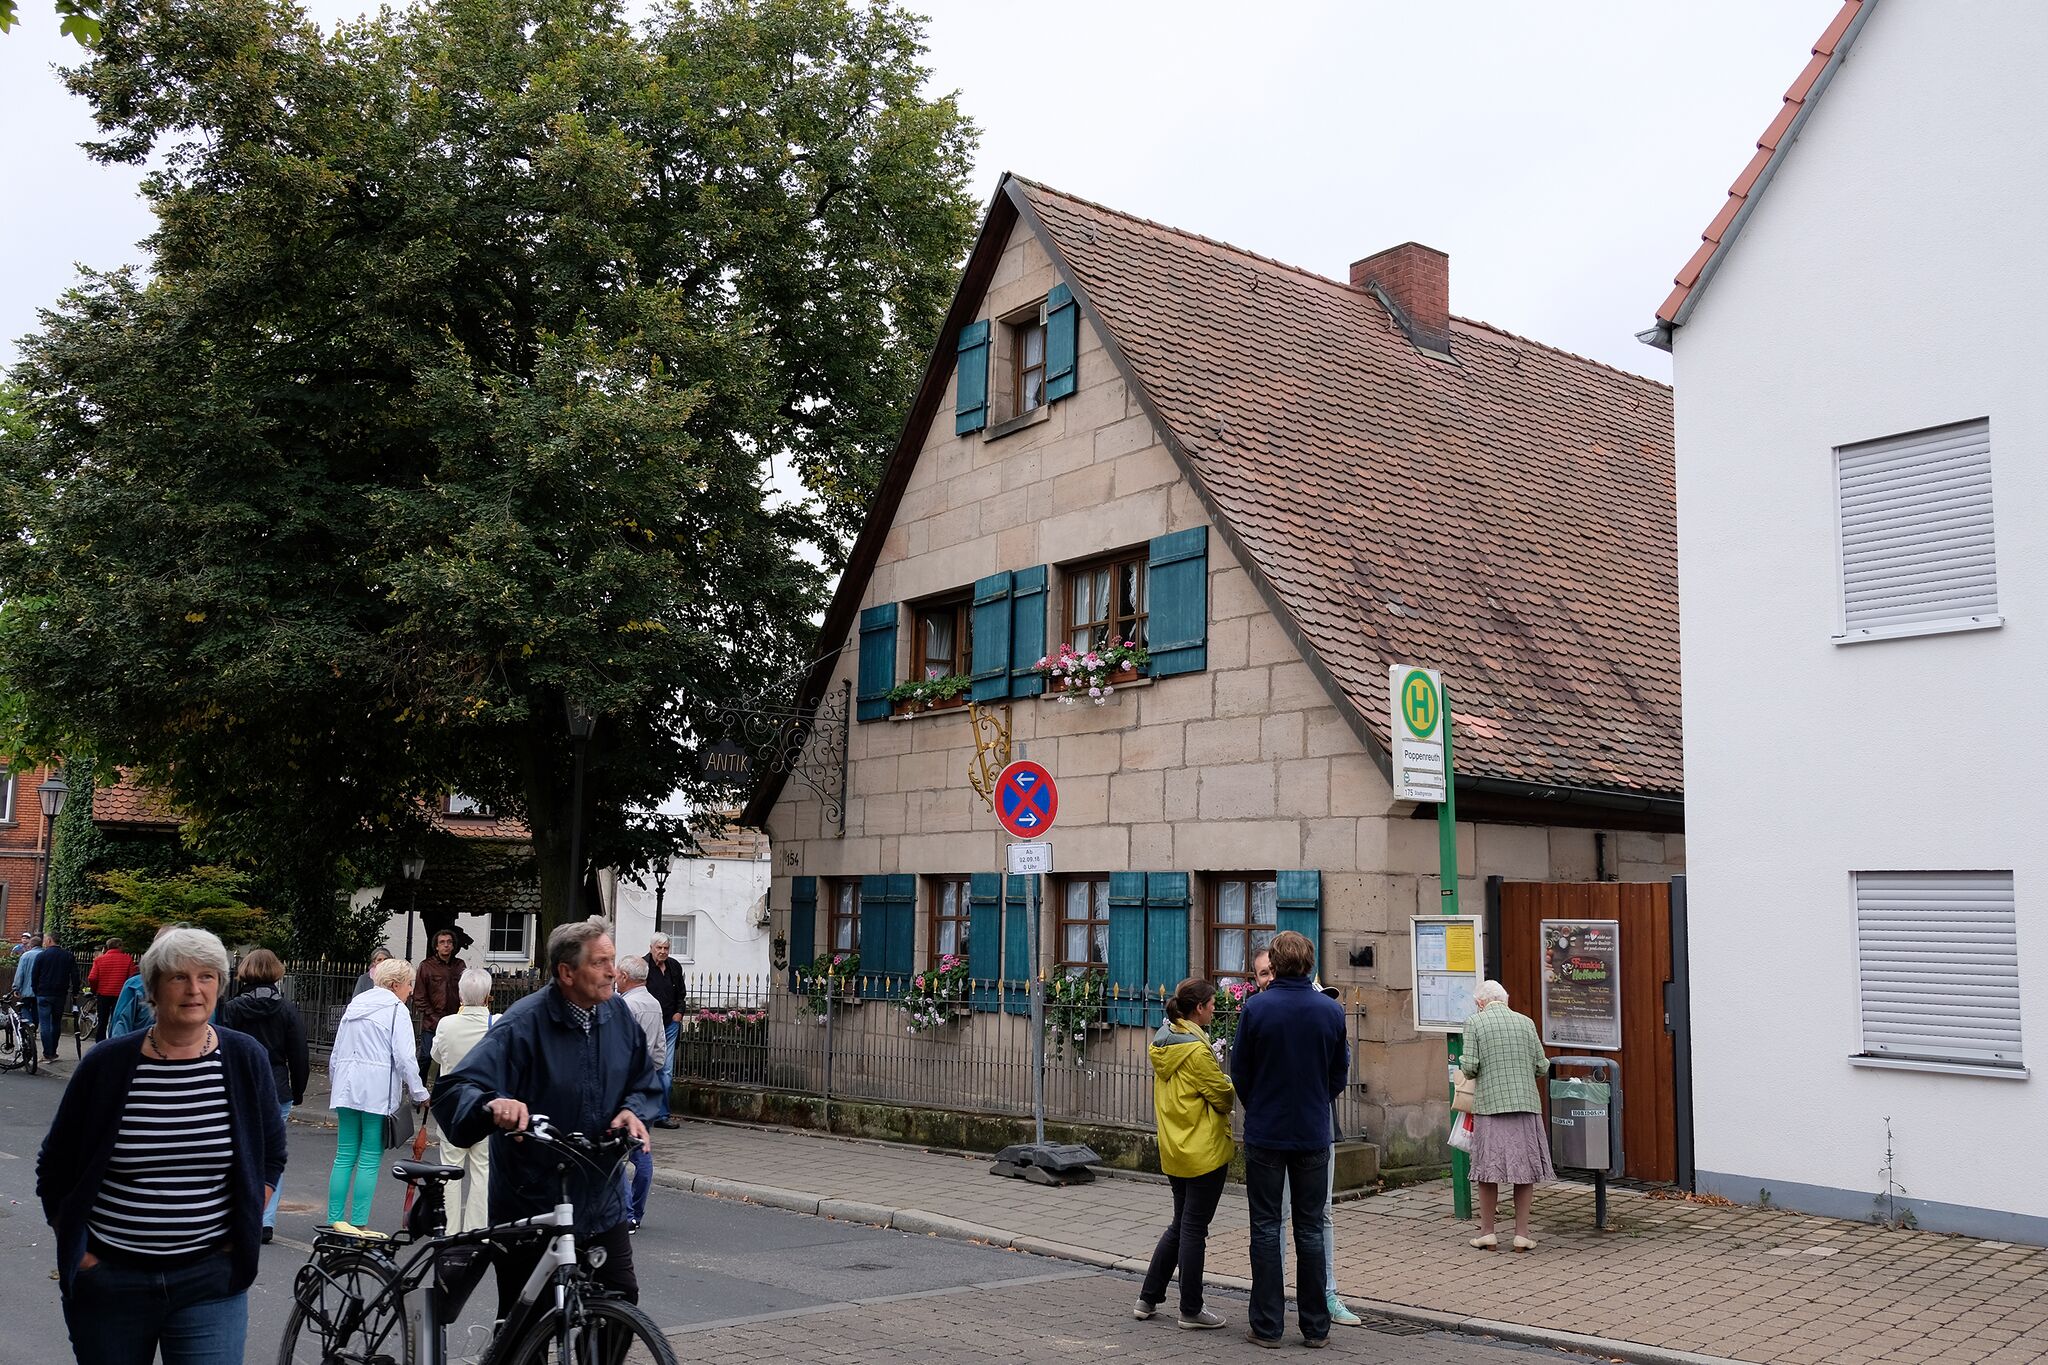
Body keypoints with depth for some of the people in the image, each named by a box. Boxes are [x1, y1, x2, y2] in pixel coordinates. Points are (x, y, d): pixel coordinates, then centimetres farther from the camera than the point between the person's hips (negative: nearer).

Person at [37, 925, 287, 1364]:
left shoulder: (245, 1060, -2)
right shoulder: (107, 1064, -4)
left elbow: (271, 1158, 11)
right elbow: (54, 1171, 7)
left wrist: (241, 1237, 4)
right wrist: (77, 1251, 2)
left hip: (210, 1281, 0)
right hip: (107, 1283, 1)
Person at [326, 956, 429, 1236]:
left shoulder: (355, 1006, 18)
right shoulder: (396, 1010, -5)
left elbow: (335, 1054, 21)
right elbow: (404, 1057, -12)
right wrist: (419, 1093, -5)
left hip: (346, 1088, 7)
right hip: (377, 1091, -7)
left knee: (344, 1156, 9)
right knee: (370, 1159, -3)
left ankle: (335, 1220, 9)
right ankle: (358, 1224, -3)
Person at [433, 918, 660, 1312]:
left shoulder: (618, 1014, 1)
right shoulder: (523, 1024, -18)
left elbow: (647, 1081, 14)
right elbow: (454, 1089, -26)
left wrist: (632, 1110, -8)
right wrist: (493, 1103, -47)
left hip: (601, 1203, 5)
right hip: (531, 1206, -5)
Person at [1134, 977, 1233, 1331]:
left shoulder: (1163, 1043, 8)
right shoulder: (1196, 1049, -19)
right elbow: (1223, 1095, -14)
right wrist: (1233, 1090, 7)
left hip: (1174, 1150, 8)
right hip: (1204, 1151, -8)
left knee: (1180, 1225, 19)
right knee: (1194, 1229, 0)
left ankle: (1148, 1299, 21)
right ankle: (1191, 1311, 9)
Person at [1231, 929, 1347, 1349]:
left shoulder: (1256, 1007, -10)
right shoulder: (1331, 1010, -4)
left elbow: (1239, 1071, -2)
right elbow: (1339, 1074, 5)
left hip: (1264, 1133, -2)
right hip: (1313, 1134, 2)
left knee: (1266, 1228, 6)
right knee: (1310, 1229, 10)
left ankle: (1267, 1326, 8)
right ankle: (1315, 1327, 13)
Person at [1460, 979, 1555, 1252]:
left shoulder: (1474, 1023, -1)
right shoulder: (1525, 1022, 7)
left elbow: (1470, 1067, -9)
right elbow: (1542, 1067, 7)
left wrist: (1465, 1068, 13)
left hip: (1490, 1104, -2)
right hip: (1525, 1104, 2)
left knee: (1488, 1168, 8)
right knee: (1525, 1167, 8)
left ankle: (1487, 1232, 13)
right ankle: (1521, 1234, 10)